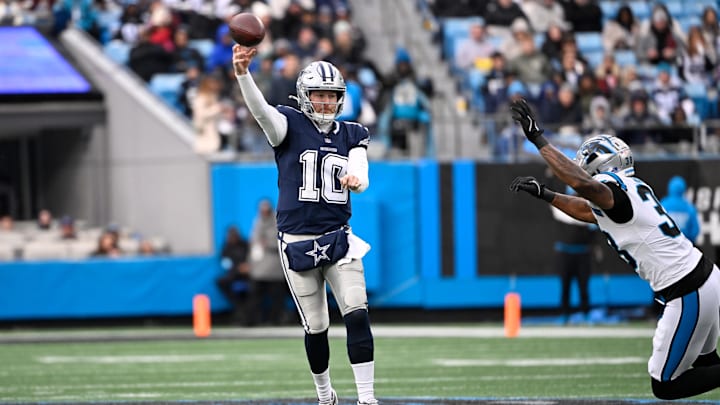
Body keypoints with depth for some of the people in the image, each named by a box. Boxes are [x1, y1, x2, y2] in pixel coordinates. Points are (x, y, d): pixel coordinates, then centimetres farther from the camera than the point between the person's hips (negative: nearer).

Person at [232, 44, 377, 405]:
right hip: (297, 243, -2)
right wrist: (242, 73, -42)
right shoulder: (290, 126, -2)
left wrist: (355, 179, -32)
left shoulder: (351, 135, 9)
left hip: (339, 240, 2)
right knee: (316, 328, 4)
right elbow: (260, 109, -22)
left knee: (357, 316, -13)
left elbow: (361, 176, -6)